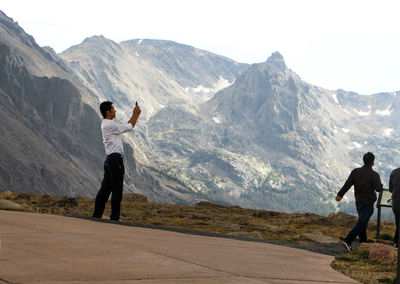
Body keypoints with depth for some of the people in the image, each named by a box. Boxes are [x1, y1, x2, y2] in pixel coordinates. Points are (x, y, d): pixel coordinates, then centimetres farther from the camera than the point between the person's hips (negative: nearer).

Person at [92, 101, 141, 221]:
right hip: (116, 159, -10)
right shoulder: (109, 124, -14)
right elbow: (129, 127, -11)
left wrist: (134, 115, 20)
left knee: (105, 188, 10)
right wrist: (136, 114, 1)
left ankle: (97, 215, 12)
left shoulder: (106, 124, 17)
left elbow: (126, 126, 24)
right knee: (117, 190, -4)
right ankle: (114, 218, -1)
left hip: (110, 160, 10)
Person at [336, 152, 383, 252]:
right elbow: (379, 189, -20)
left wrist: (340, 195, -10)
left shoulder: (355, 171, 0)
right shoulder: (374, 175, -14)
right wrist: (380, 185, 2)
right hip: (368, 203, -6)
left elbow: (347, 184, -8)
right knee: (361, 224, -8)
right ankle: (347, 241, -21)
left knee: (363, 224, 18)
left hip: (358, 201, 6)